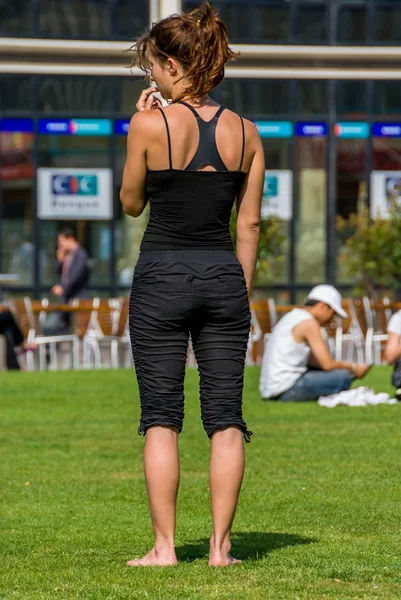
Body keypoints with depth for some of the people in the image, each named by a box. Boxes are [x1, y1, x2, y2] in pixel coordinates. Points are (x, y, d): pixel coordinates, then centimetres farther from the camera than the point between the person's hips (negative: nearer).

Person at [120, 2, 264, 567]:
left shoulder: (151, 123, -9)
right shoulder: (246, 132, 3)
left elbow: (131, 203, 3)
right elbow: (249, 224, 6)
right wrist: (242, 292, 13)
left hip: (161, 275, -3)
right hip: (223, 274, 3)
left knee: (161, 419, 2)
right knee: (226, 419, 5)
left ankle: (164, 546, 1)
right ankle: (220, 546, 4)